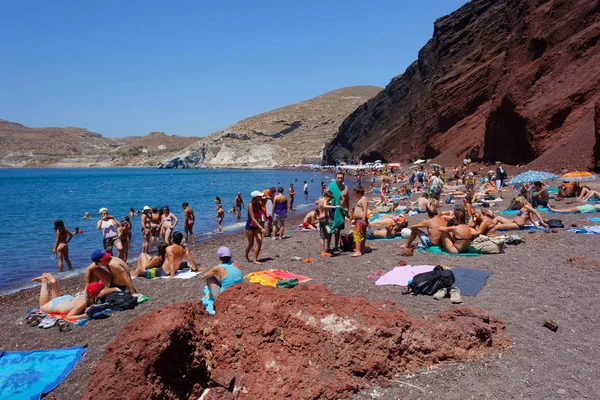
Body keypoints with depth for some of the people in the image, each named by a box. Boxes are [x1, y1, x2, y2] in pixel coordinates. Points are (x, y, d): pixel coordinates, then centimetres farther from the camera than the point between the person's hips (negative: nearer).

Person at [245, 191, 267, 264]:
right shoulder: (250, 204, -20)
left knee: (259, 242, -9)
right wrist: (261, 228, -31)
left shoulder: (260, 203, -3)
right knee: (251, 244, 7)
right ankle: (246, 257, 33)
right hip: (250, 227, -5)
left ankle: (255, 260, -1)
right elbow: (253, 218, -25)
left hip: (258, 226, 5)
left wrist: (262, 227, 10)